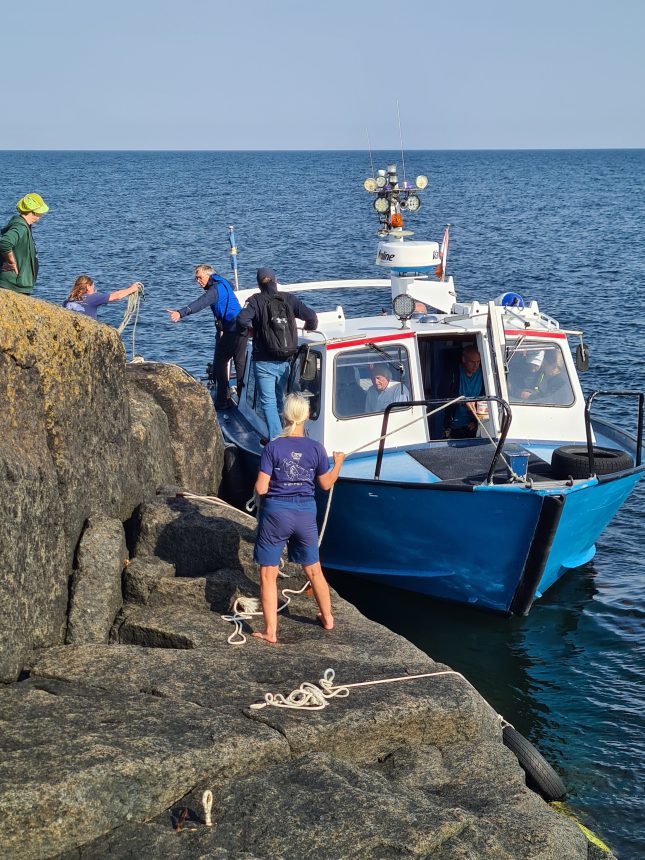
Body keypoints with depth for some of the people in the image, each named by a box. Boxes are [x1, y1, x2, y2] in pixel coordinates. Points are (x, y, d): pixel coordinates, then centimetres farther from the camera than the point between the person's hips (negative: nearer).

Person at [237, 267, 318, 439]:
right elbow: (311, 316, -5)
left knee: (268, 402, -1)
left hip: (264, 363, -4)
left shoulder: (256, 300, -5)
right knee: (280, 400, 20)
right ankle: (278, 436, 29)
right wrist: (309, 327, 17)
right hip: (285, 362, 4)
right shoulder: (288, 299, 3)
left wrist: (249, 328, 0)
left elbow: (242, 319, -22)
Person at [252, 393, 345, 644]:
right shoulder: (316, 449, -5)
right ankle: (327, 618, 37)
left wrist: (257, 482, 9)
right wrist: (338, 462, 25)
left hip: (275, 513, -3)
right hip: (305, 512, 3)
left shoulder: (272, 448, -13)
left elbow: (261, 489, -14)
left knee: (268, 575, 7)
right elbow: (326, 484, 8)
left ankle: (271, 632, 8)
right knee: (314, 570, 22)